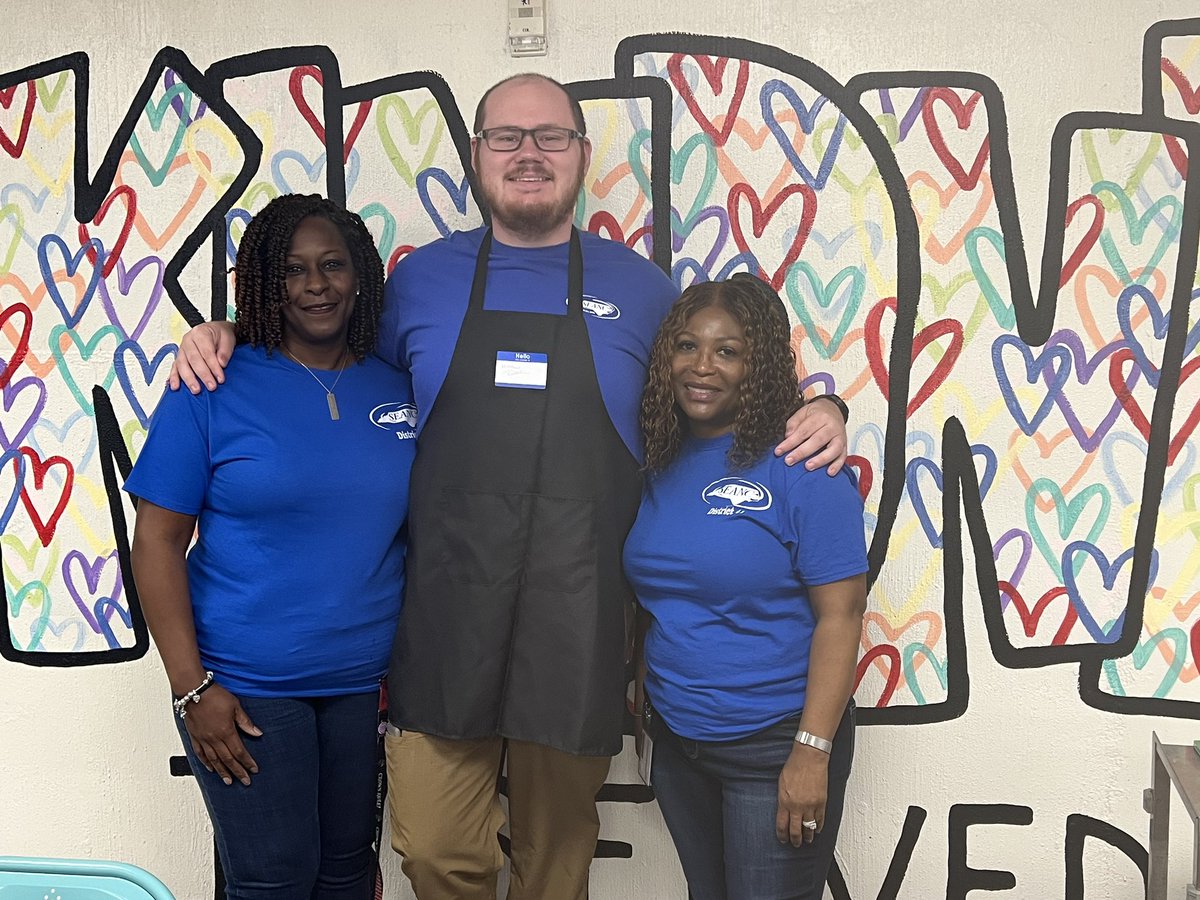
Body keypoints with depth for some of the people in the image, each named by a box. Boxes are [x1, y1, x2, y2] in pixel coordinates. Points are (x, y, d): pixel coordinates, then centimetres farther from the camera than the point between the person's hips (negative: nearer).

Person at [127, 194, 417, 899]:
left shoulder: (400, 390, 3)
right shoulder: (214, 388, -7)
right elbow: (158, 541, -7)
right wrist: (191, 685, -12)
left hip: (367, 682, 3)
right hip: (245, 686, -3)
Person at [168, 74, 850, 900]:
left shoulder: (639, 287, 6)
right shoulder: (421, 277, 8)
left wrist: (816, 410, -3)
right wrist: (227, 334, 8)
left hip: (576, 623, 0)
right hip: (445, 616, 1)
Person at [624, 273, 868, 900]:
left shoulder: (804, 468, -15)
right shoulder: (660, 464, 2)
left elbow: (840, 616, -17)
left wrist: (812, 753, -19)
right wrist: (646, 695, 8)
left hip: (774, 745, -6)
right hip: (676, 740, 6)